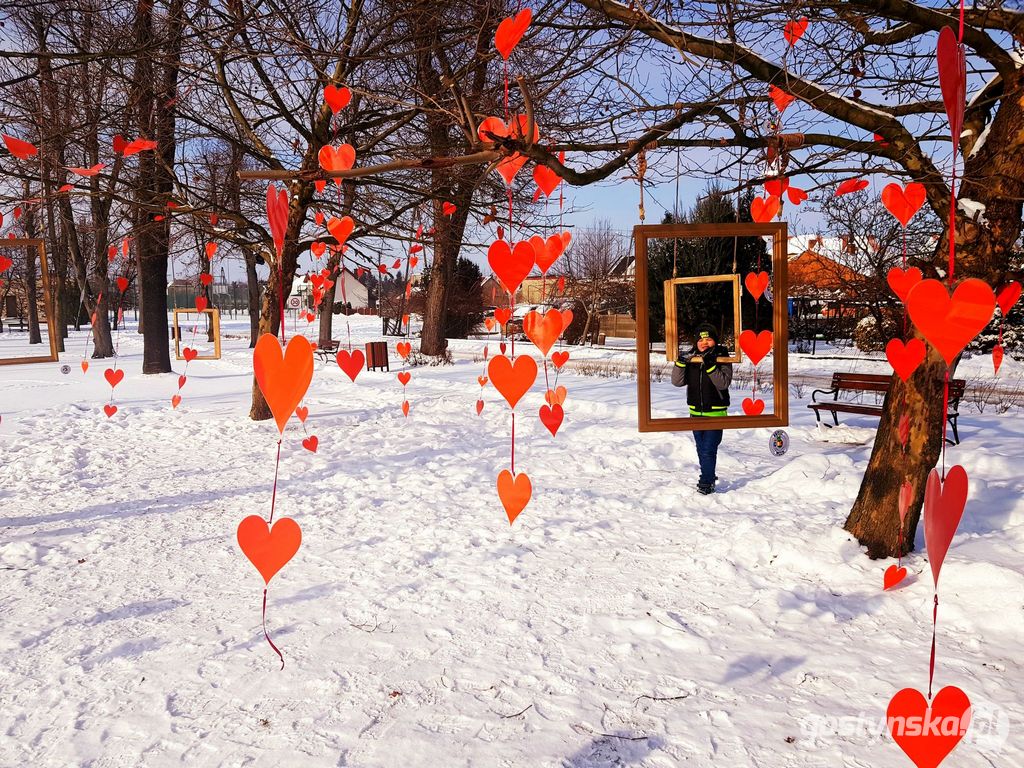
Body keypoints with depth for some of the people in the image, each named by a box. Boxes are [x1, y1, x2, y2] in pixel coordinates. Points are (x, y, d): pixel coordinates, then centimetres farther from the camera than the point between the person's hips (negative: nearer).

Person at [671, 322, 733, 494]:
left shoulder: (722, 358, -7)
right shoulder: (691, 358, 3)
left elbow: (723, 383, -20)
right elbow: (677, 382, -5)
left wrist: (710, 366, -30)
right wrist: (680, 363, -18)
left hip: (716, 412, -5)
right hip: (696, 412, 5)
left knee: (709, 450, -9)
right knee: (701, 449, 17)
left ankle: (707, 482, 2)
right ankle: (708, 477, 34)